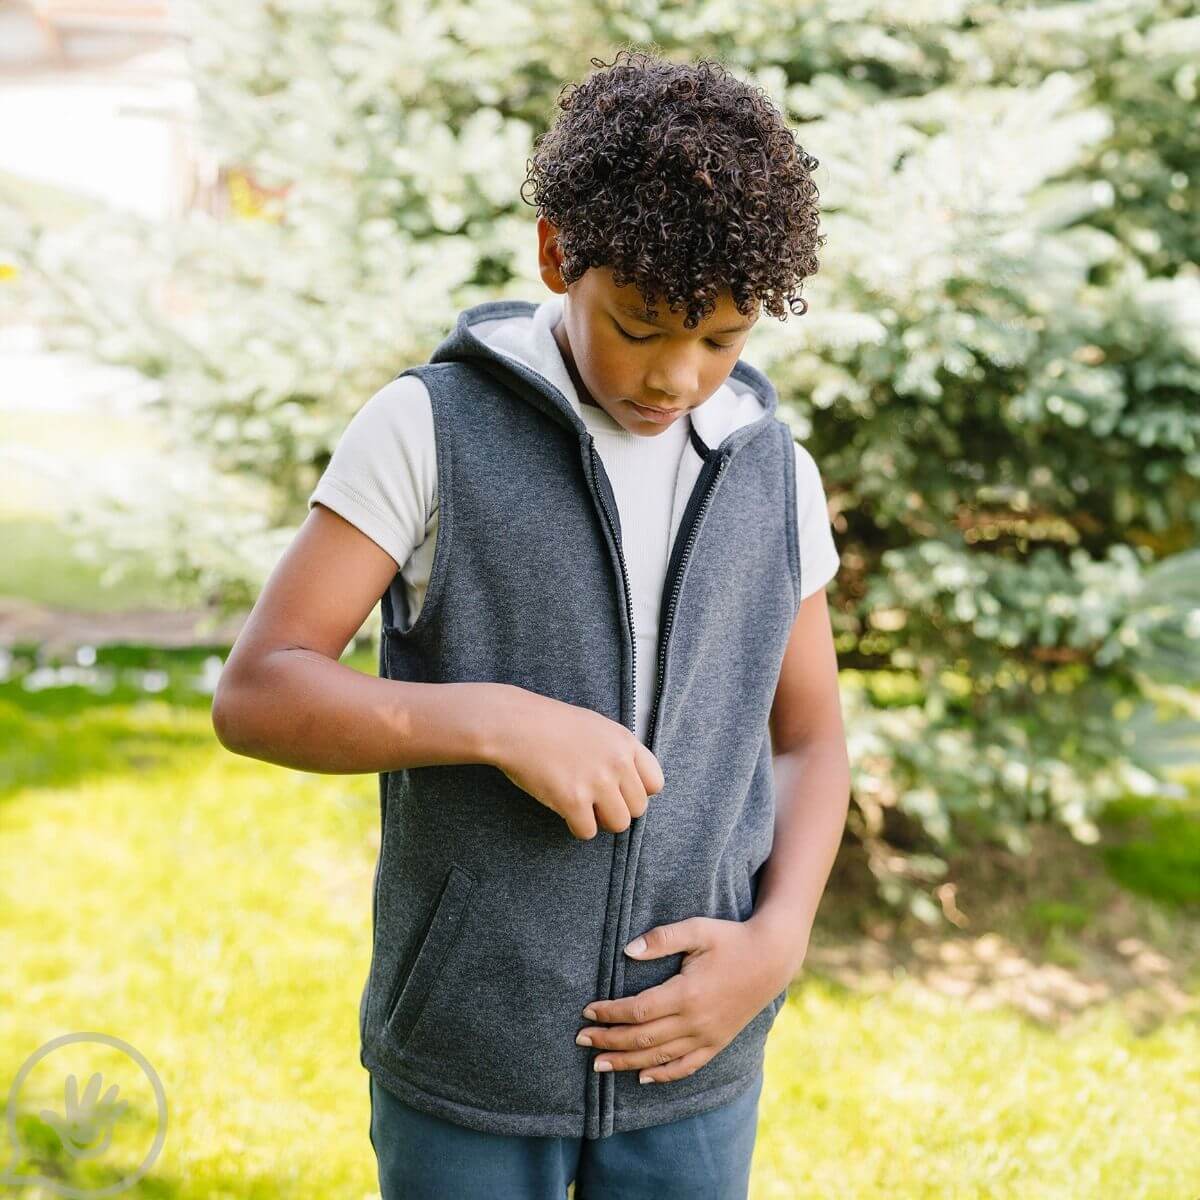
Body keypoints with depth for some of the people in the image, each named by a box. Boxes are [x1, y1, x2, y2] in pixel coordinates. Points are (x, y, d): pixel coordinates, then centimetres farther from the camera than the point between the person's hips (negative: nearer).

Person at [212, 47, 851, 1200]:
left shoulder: (773, 471, 0)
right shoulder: (429, 428, -11)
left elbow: (808, 740, 8)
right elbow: (256, 696, -14)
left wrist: (776, 943, -9)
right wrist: (500, 723, -28)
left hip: (688, 1050, 3)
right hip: (470, 1051, -3)